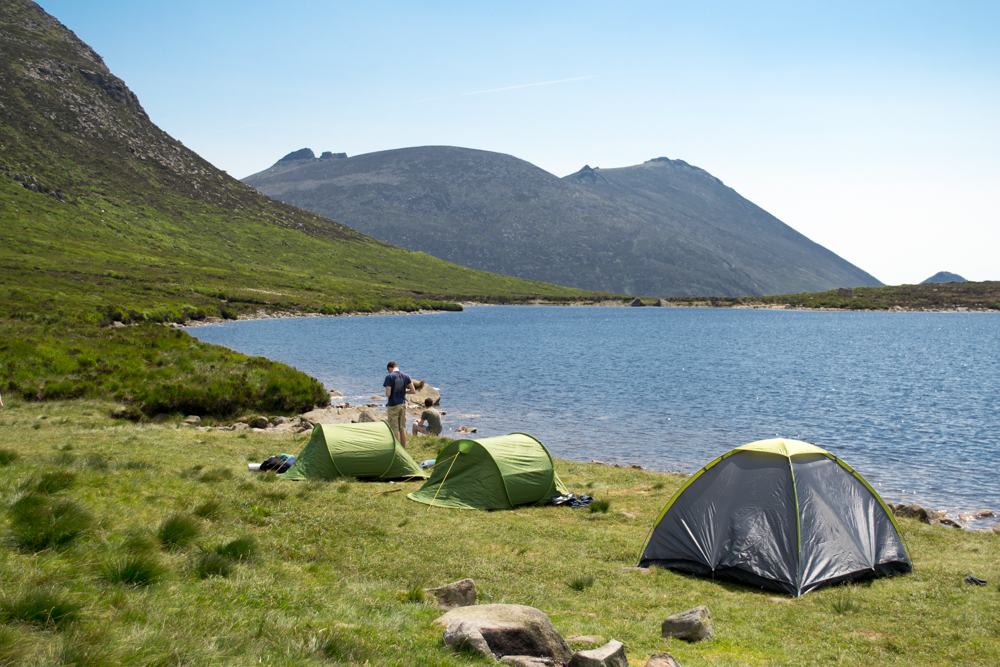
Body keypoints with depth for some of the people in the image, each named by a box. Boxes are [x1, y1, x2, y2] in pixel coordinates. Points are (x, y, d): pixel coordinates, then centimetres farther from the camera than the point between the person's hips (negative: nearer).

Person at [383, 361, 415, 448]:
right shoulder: (406, 376, 3)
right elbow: (413, 391, 2)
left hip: (393, 405, -5)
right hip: (403, 404, 5)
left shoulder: (389, 377, -13)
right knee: (403, 429, 12)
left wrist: (386, 393, 4)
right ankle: (403, 451, 18)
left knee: (394, 429, 2)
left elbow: (388, 394, -18)